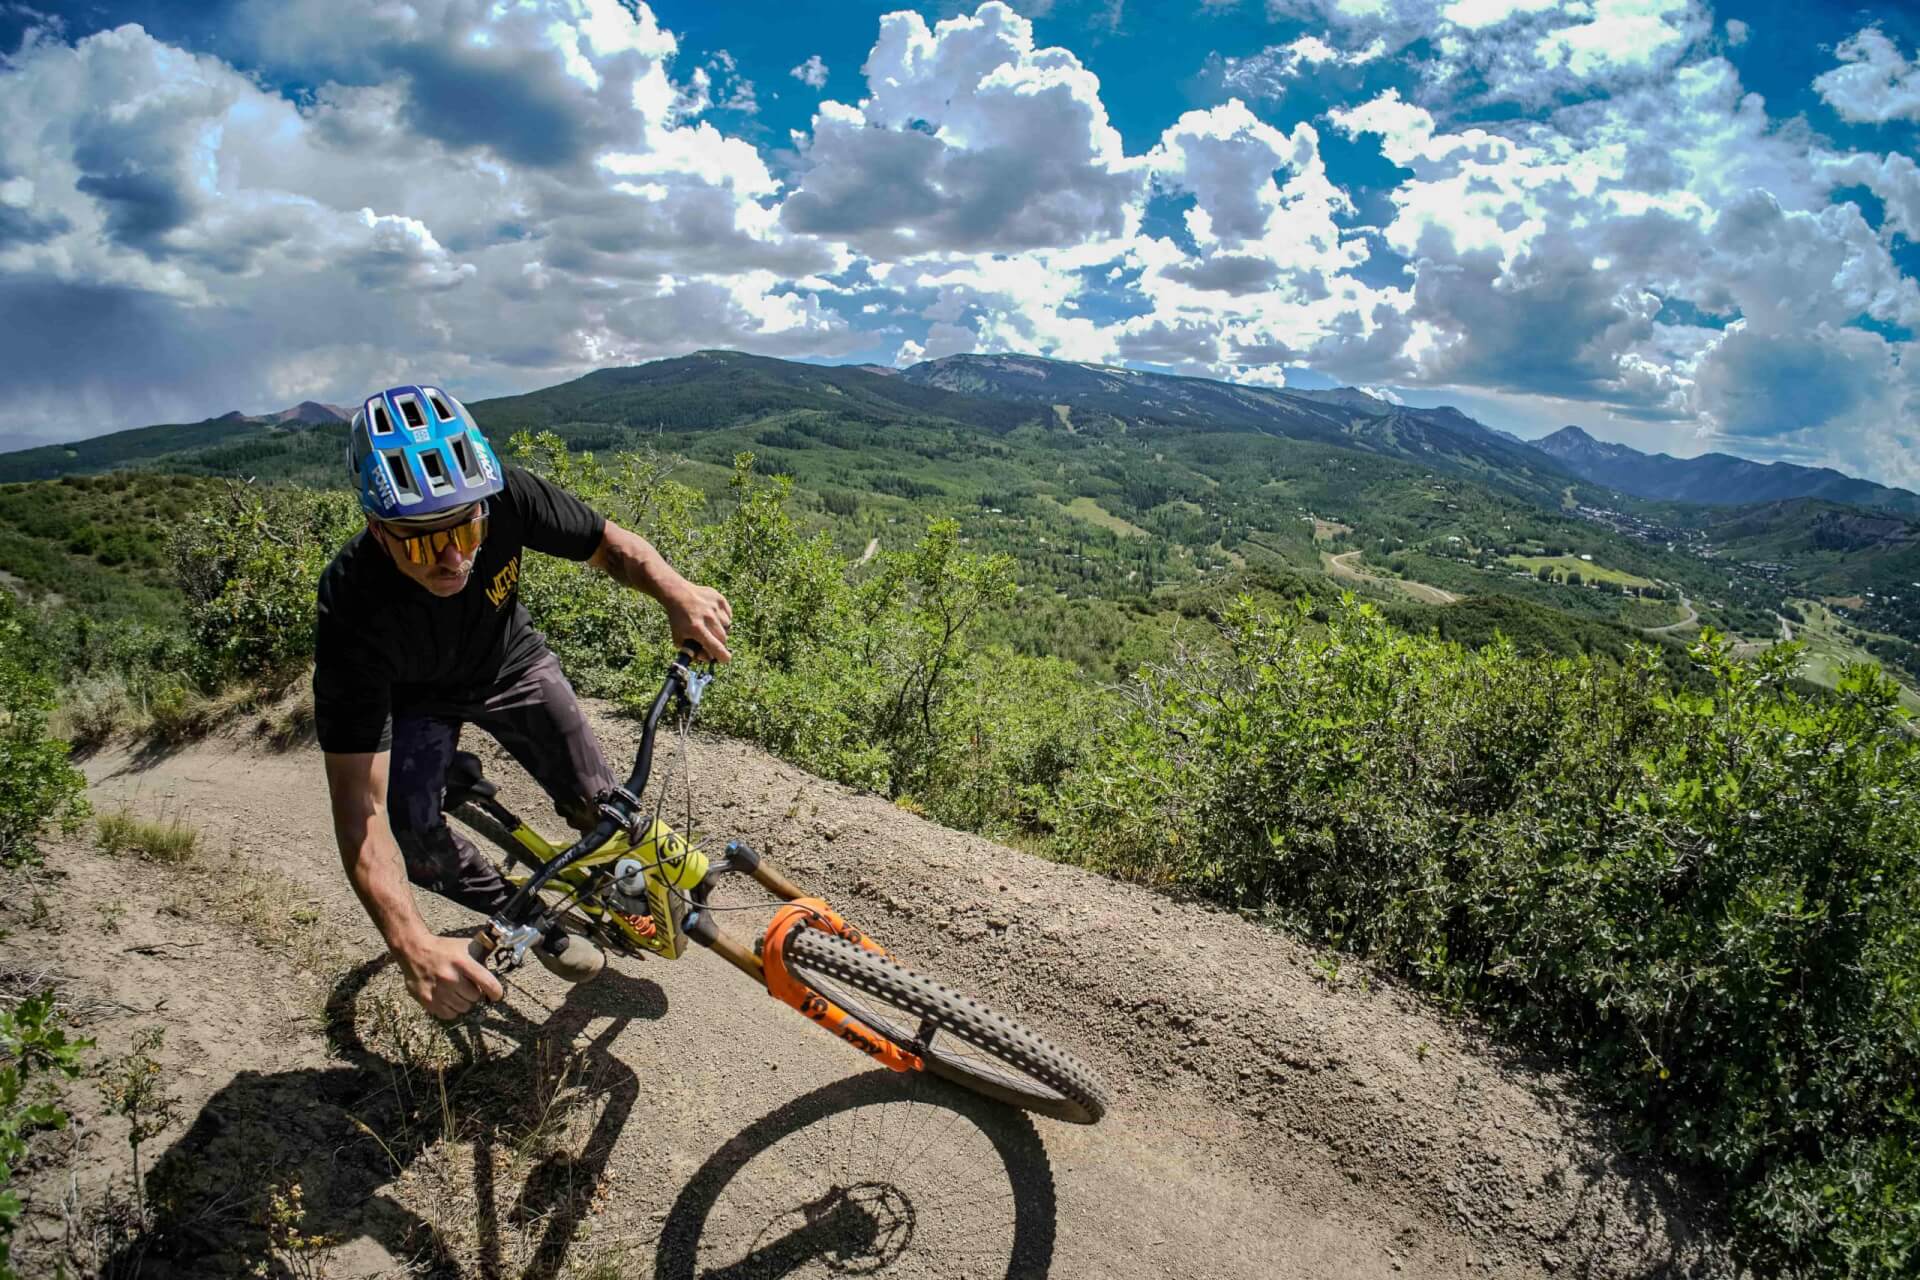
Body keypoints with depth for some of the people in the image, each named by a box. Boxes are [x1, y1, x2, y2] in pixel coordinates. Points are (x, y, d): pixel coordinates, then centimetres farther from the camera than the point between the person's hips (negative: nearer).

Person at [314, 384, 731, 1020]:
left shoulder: (507, 497, -36)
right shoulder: (353, 611, -41)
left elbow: (610, 544, -17)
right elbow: (359, 805, -41)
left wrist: (676, 591, -40)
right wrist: (411, 943, -54)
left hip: (511, 662, 2)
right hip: (415, 698, -1)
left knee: (596, 806, -7)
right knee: (411, 840, -22)